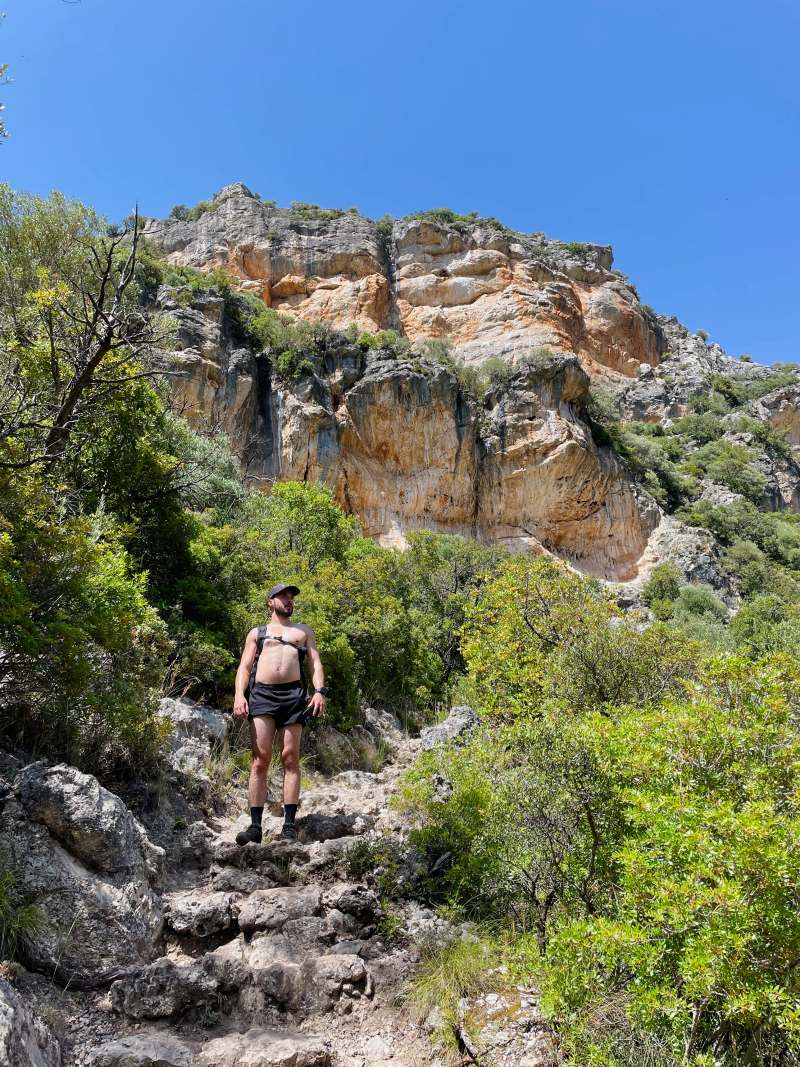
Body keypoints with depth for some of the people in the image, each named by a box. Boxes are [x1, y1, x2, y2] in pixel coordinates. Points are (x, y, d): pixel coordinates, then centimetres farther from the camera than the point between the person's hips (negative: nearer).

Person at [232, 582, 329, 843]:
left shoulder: (304, 631, 25)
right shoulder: (257, 632, 24)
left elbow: (315, 662, 14)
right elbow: (244, 667, 14)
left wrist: (320, 691, -4)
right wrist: (239, 695, -4)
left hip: (294, 694, 0)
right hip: (262, 694, 0)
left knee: (290, 758, -4)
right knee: (260, 759, -8)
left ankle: (289, 825, -3)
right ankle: (255, 826, -6)